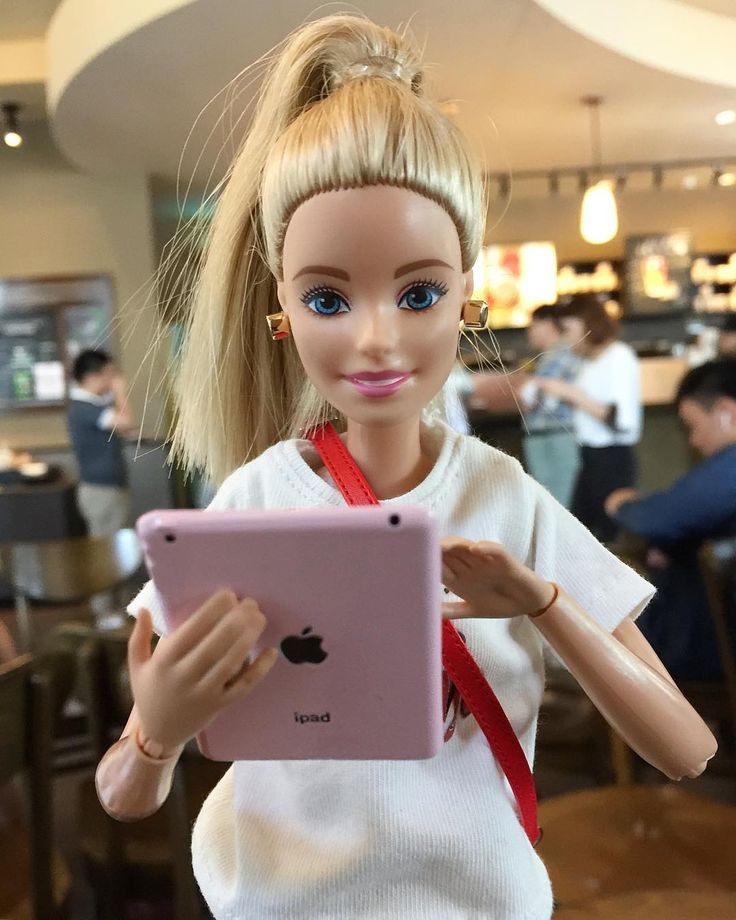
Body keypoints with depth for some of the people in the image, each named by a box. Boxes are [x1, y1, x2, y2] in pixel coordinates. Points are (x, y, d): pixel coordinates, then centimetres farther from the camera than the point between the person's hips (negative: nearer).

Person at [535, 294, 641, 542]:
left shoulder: (620, 357, -11)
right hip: (590, 457, 8)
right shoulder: (591, 361, 11)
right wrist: (560, 392, 6)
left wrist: (571, 392, -19)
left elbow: (621, 419, -21)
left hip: (613, 459, -8)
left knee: (611, 534, 0)